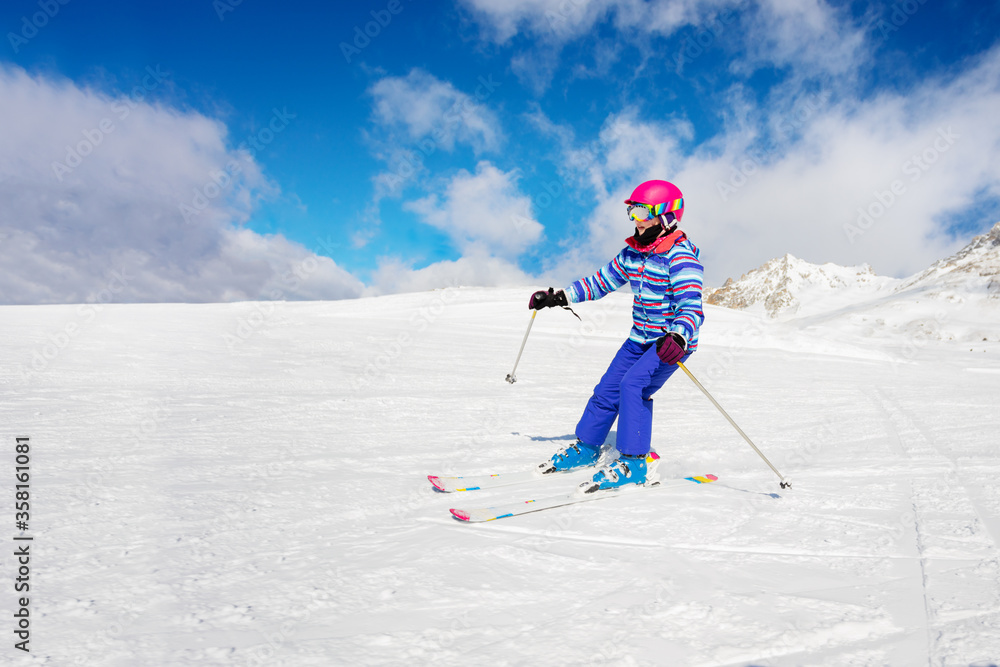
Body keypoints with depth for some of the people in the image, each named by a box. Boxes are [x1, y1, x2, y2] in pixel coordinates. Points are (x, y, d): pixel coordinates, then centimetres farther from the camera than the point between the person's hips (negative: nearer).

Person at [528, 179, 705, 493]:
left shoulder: (680, 256, -19)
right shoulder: (632, 252, 5)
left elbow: (691, 305, -29)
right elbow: (603, 280, 15)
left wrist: (678, 337, -48)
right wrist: (559, 297, 10)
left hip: (672, 341, -7)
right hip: (640, 337, 7)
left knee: (633, 385, -24)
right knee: (607, 389, 6)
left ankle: (636, 462, -14)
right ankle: (585, 448, 23)